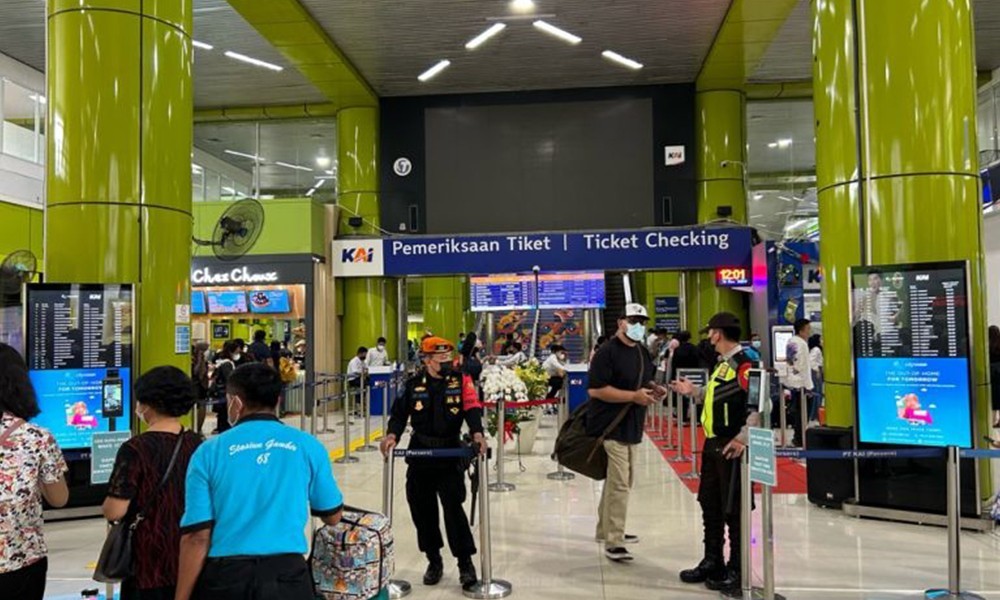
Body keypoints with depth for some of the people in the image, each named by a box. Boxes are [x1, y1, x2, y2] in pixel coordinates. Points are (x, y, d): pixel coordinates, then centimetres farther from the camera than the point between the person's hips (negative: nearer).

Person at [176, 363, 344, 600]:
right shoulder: (308, 446, 0)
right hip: (287, 576, 1)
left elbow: (196, 537, -6)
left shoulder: (209, 452, -3)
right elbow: (332, 516, 12)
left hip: (224, 577, 0)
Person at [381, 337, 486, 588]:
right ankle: (434, 561, 25)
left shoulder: (461, 380, -3)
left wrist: (477, 433, -31)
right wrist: (393, 435, -17)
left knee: (453, 508, -6)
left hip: (450, 454, -2)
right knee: (422, 509, 8)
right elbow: (400, 413, 2)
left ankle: (465, 563, 9)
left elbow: (472, 407, -13)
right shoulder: (414, 384, 2)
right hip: (420, 454, 3)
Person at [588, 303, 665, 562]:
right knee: (619, 484, -11)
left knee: (622, 480, 19)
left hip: (631, 427, 9)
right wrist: (634, 396, -24)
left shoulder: (642, 352, 13)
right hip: (611, 427, -9)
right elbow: (596, 390, -22)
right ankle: (613, 542, -4)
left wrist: (654, 389, 5)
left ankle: (606, 529, 34)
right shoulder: (607, 352, -15)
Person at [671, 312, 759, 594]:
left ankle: (736, 571, 12)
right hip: (712, 444, 10)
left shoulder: (744, 364, -17)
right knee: (709, 504, 17)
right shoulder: (723, 364, 14)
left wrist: (742, 439, -23)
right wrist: (694, 391, 16)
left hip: (731, 448, -10)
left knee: (733, 510, 0)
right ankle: (713, 561, 30)